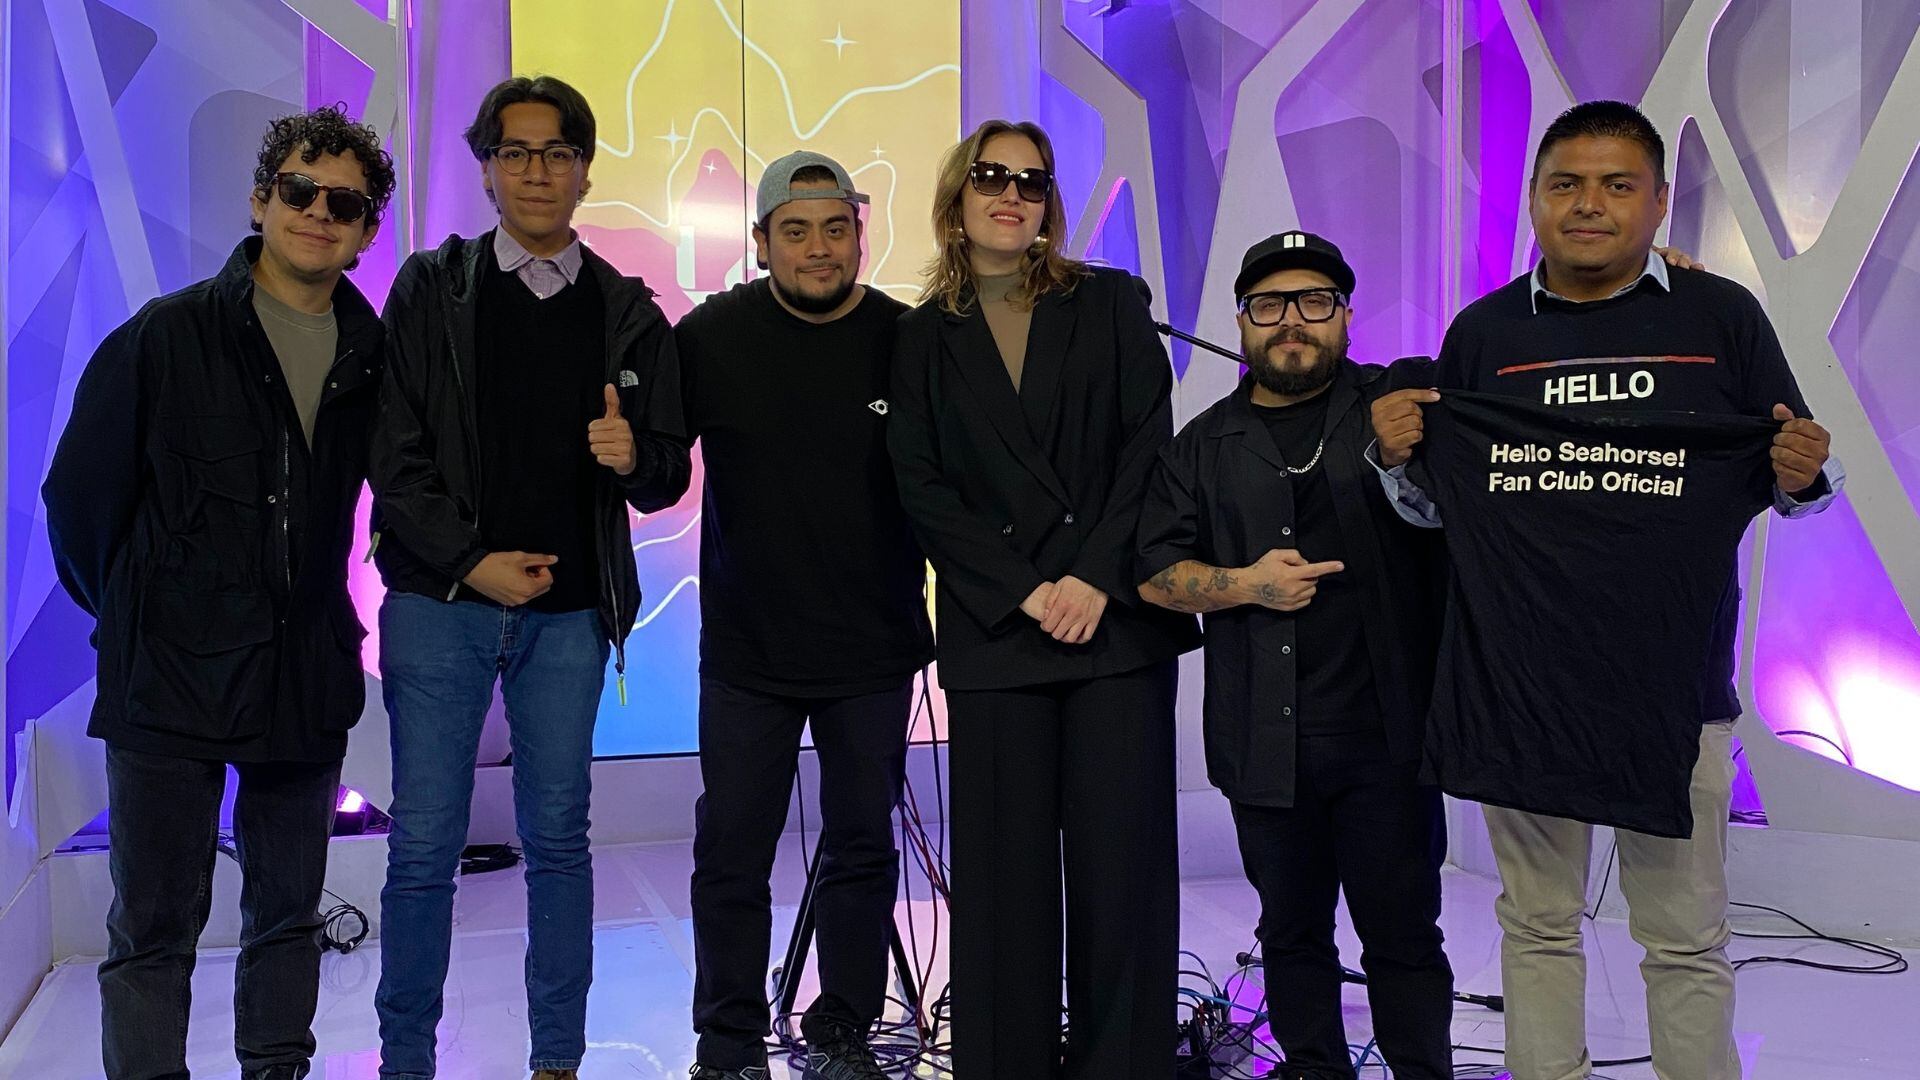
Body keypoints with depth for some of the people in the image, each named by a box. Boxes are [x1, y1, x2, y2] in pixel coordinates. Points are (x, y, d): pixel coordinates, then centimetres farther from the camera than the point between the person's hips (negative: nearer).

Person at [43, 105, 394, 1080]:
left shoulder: (372, 357, 3)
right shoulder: (164, 338, -5)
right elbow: (77, 496, 2)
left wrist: (313, 618, 11)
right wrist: (135, 614, 9)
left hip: (307, 679, 4)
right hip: (170, 676, -3)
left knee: (288, 917, 15)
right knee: (153, 932, 4)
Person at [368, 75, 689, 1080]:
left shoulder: (627, 312, 8)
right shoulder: (431, 289, 3)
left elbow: (668, 473, 8)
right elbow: (392, 453, -2)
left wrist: (634, 458, -15)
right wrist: (472, 561, -10)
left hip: (570, 611, 2)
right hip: (440, 599, -1)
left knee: (559, 837, 8)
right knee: (425, 843, 2)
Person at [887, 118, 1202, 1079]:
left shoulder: (1110, 305, 9)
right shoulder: (924, 336, 10)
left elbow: (1148, 445, 1)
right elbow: (921, 486, 3)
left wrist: (1098, 578, -10)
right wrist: (1023, 592, -8)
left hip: (1118, 616, 0)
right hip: (993, 631, 1)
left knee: (1122, 857, 0)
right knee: (1004, 866, 3)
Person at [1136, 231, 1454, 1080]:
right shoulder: (1204, 446, 11)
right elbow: (1156, 573, 7)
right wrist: (1245, 583, -8)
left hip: (1385, 730, -2)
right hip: (1263, 740, 3)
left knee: (1401, 932, 4)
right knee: (1291, 931, 14)